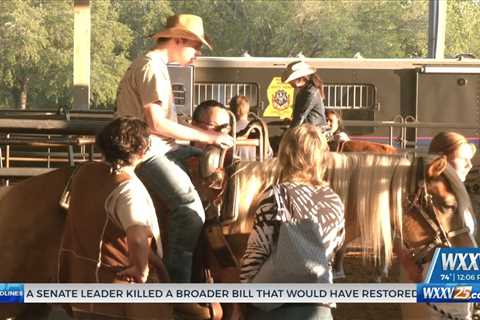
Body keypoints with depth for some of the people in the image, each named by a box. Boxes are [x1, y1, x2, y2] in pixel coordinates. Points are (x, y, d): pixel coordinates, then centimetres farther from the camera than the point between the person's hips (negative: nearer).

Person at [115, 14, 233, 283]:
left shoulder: (157, 66, 18)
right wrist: (207, 136, -16)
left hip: (160, 148, 11)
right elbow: (157, 123, -22)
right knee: (189, 203, -24)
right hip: (146, 152, -11)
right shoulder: (151, 67, -15)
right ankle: (177, 281, -21)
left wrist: (206, 136, 7)